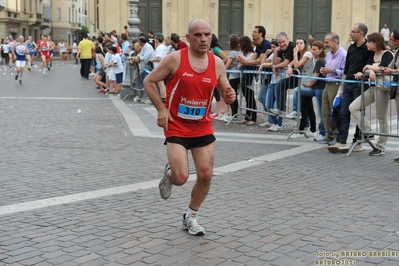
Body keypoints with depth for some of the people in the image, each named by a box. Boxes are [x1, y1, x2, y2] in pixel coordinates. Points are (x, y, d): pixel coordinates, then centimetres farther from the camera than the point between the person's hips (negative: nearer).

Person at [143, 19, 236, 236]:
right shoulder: (175, 59, -13)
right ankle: (168, 174, 26)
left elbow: (226, 94, 7)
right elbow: (149, 81, -5)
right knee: (181, 177, -13)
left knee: (206, 175, 3)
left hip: (203, 127, 4)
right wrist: (161, 109, -14)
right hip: (176, 127, -4)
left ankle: (190, 217, 26)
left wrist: (230, 97, -17)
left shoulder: (217, 63, -2)